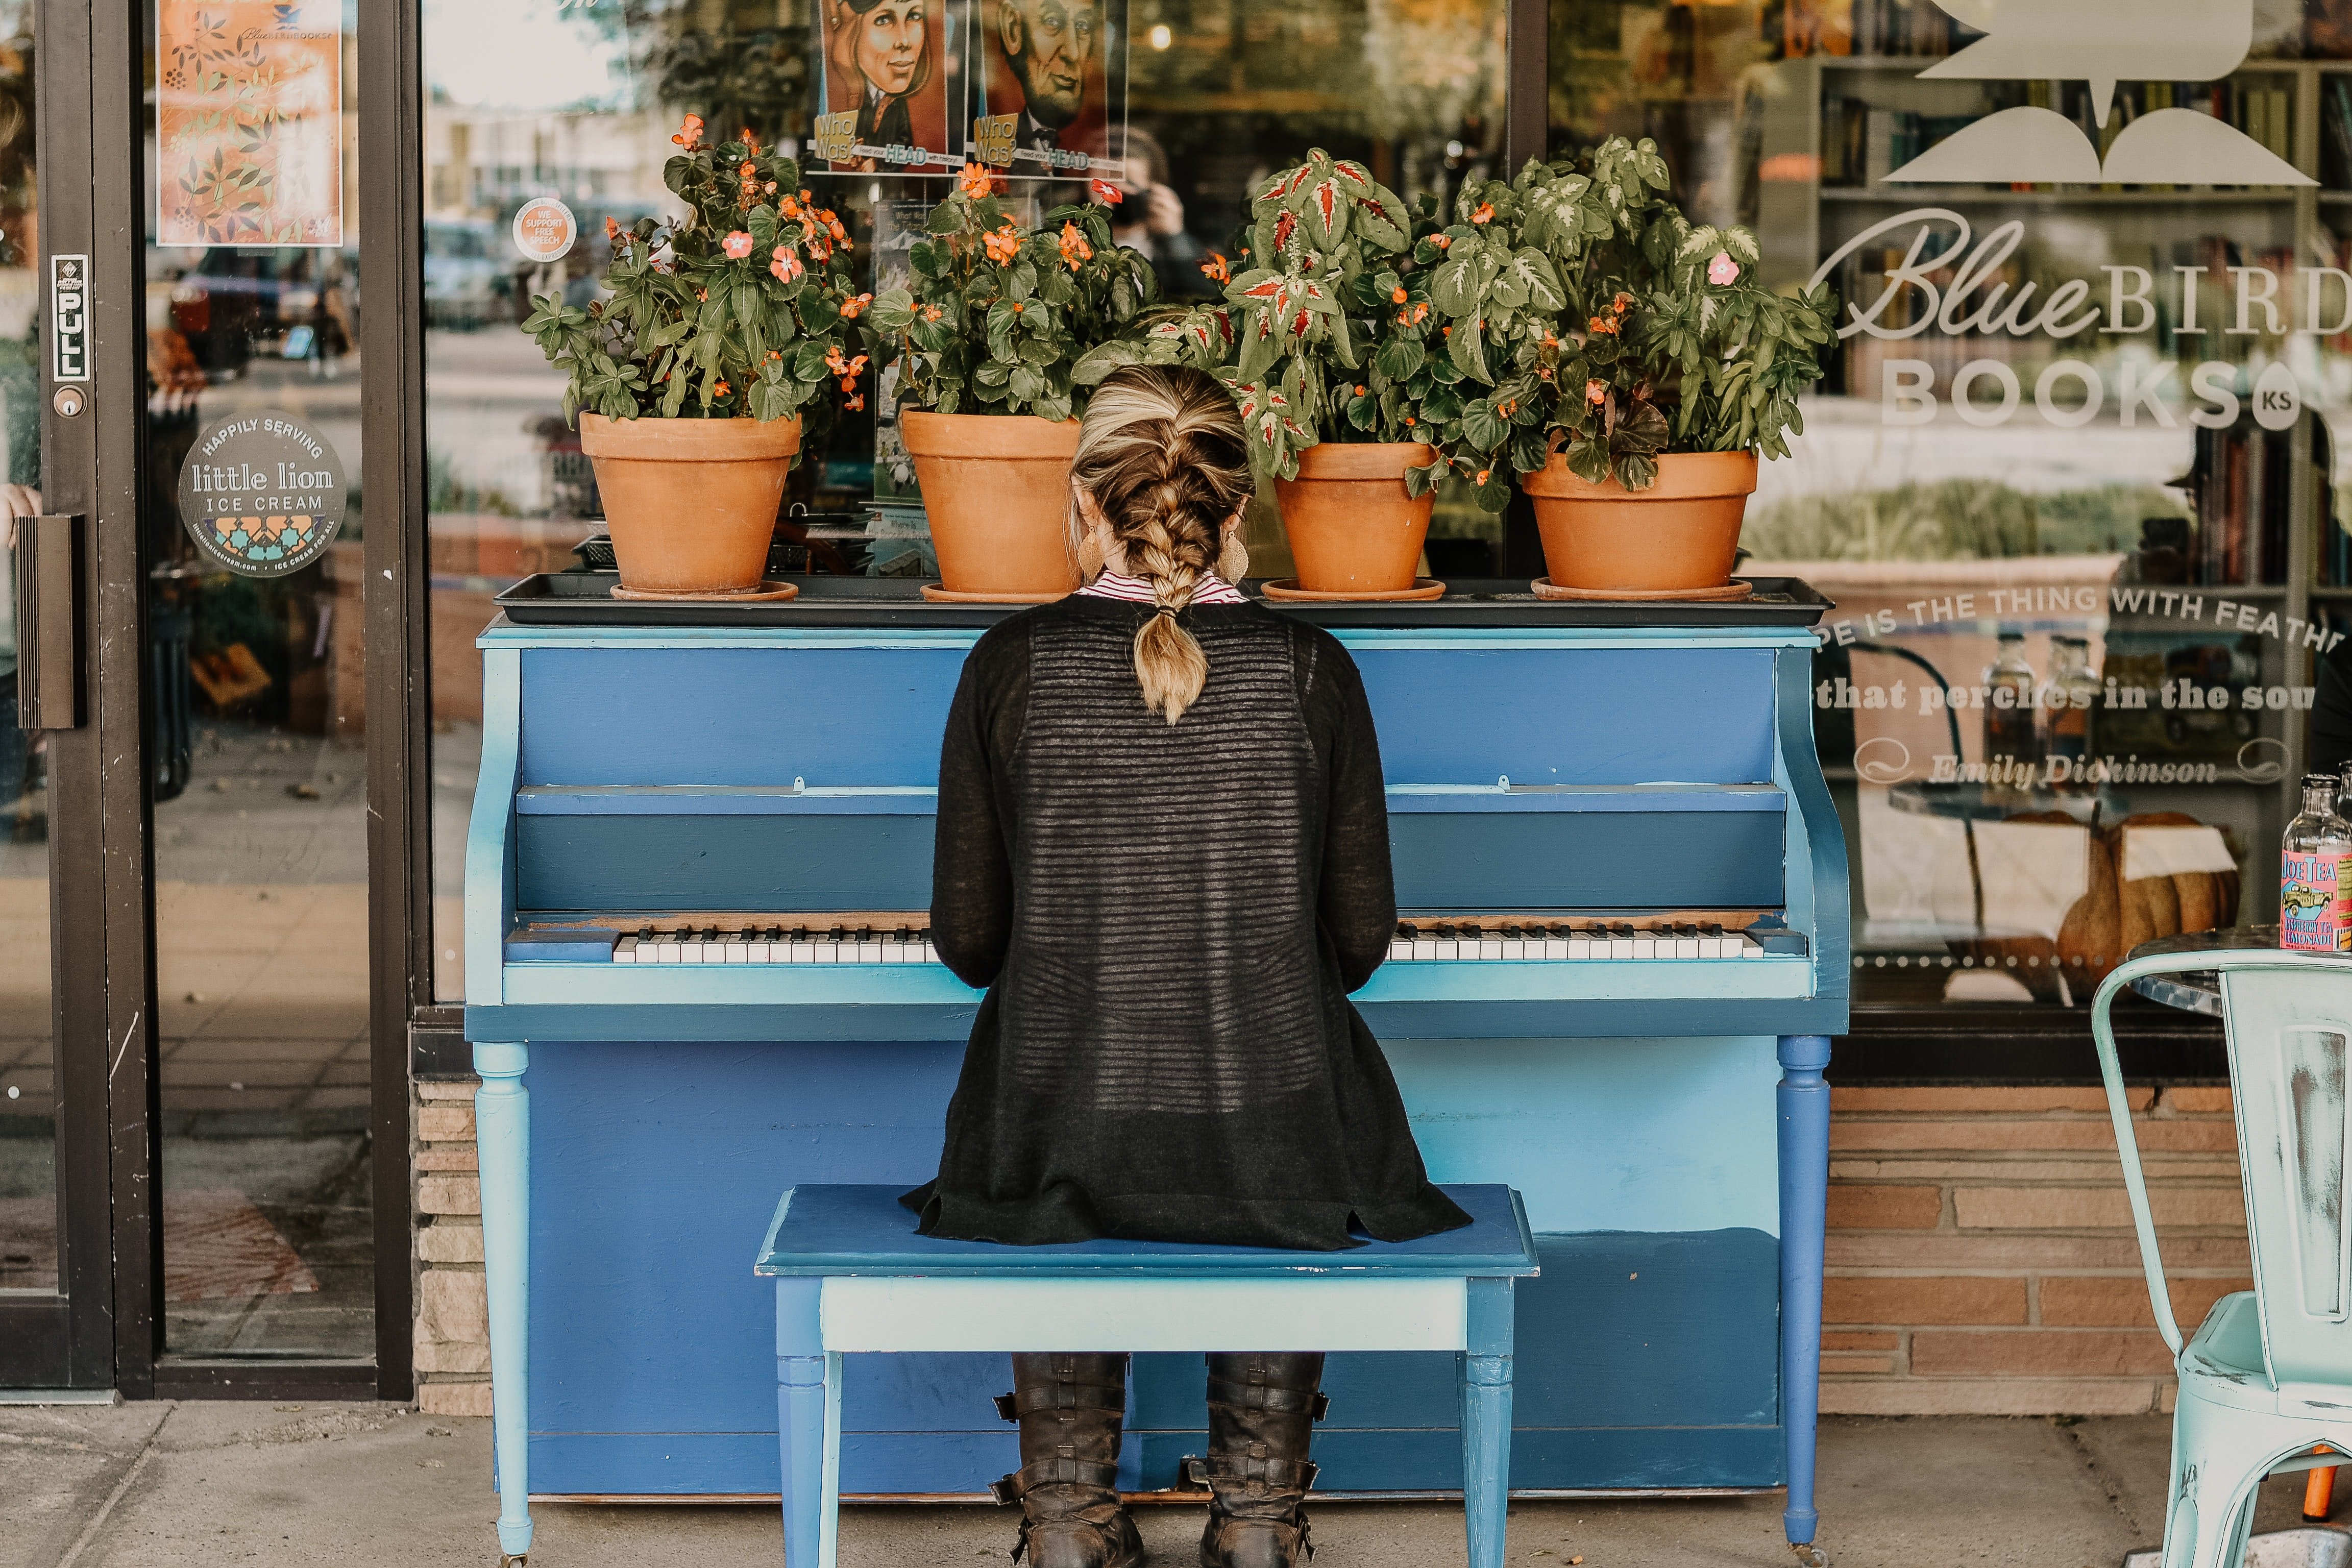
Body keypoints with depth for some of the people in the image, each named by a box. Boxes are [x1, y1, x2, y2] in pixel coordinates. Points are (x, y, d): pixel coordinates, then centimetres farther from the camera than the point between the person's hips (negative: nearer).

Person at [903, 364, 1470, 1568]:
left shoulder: (1012, 665, -6)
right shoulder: (1310, 670, -6)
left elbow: (969, 939, -2)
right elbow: (1359, 940, -1)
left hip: (1064, 1149, 0)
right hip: (1270, 1143, 0)